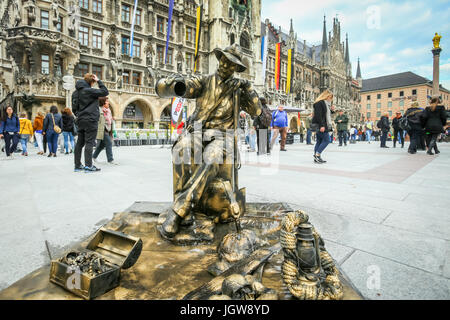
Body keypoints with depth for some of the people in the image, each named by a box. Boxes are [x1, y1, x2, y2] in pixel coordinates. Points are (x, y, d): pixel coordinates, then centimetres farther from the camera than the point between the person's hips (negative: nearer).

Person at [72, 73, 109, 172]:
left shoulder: (76, 92, 13)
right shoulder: (89, 91, -12)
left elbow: (74, 108, 16)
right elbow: (105, 92, -6)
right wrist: (99, 81, 1)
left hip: (80, 120, 8)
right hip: (90, 120, -8)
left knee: (80, 143, 10)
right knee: (89, 143, -7)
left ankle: (77, 165, 15)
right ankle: (88, 166, -7)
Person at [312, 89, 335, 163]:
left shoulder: (326, 103, 21)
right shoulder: (319, 103, -10)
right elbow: (318, 115, -19)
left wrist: (331, 110, 9)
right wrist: (321, 125, -24)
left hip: (324, 125, 10)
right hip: (320, 125, -10)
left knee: (319, 141, 8)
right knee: (326, 140, -12)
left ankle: (316, 157, 10)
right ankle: (317, 155, -11)